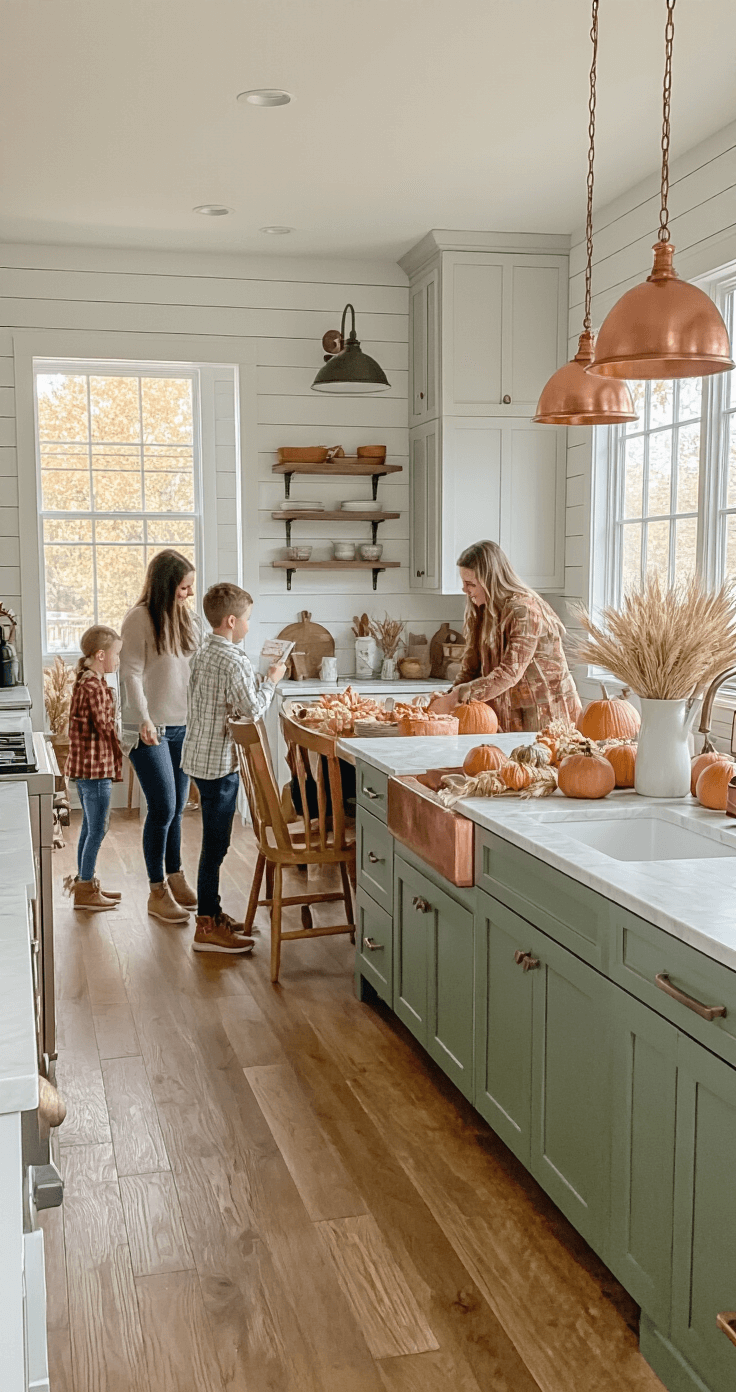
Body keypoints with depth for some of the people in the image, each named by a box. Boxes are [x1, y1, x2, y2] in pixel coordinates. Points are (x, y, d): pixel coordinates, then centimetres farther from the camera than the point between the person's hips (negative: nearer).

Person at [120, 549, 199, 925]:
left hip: (183, 727, 6)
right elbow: (132, 673, -14)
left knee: (176, 809, 12)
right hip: (150, 730, -6)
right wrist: (145, 721, -24)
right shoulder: (140, 618, -10)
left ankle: (175, 878, 25)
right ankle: (157, 893, 5)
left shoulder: (188, 618, 10)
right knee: (163, 808, -6)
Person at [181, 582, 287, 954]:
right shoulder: (233, 661, -20)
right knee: (215, 843, -4)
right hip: (219, 761, -10)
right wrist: (271, 679, -2)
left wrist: (258, 680, 17)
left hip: (200, 753, 10)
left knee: (214, 840, 18)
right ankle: (207, 928, 2)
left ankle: (211, 912, 28)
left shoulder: (203, 653, 10)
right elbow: (253, 710, -18)